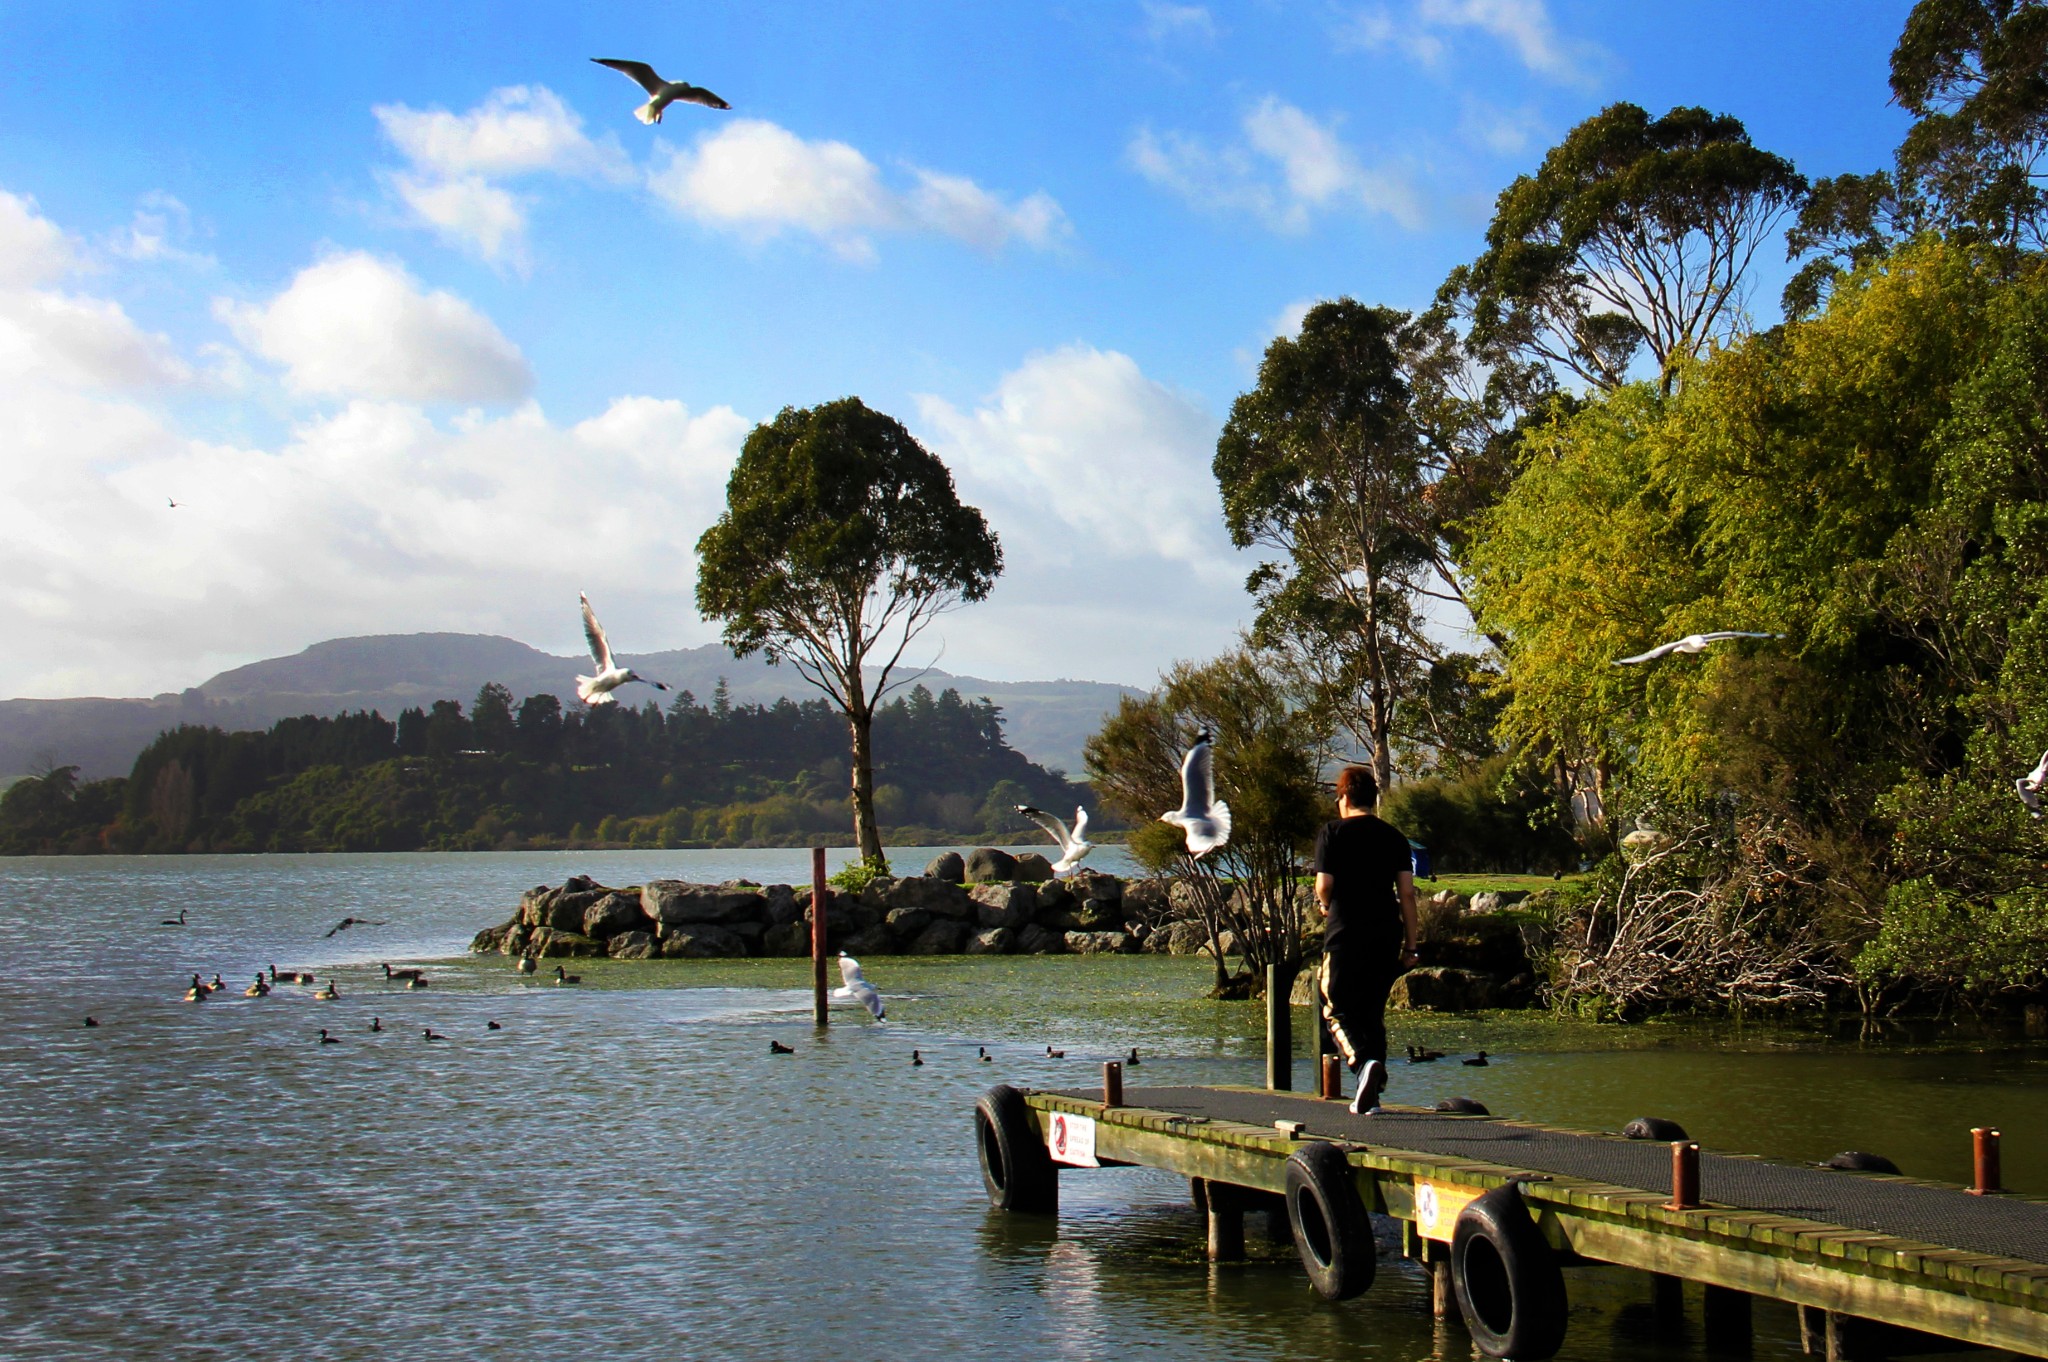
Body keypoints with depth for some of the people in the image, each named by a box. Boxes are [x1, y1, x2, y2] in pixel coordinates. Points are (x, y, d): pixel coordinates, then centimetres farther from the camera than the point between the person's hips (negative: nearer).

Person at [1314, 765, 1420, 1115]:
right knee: (1373, 1012, 14)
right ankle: (1372, 1095, 13)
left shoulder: (1332, 833, -1)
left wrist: (1325, 905, 15)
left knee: (1337, 1010, 2)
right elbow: (1407, 893, 4)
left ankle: (1363, 1061, -27)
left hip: (1346, 933, -4)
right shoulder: (1394, 837, 9)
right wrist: (1410, 945, 8)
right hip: (1386, 935, 4)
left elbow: (1324, 886, -8)